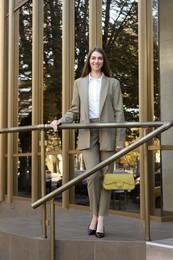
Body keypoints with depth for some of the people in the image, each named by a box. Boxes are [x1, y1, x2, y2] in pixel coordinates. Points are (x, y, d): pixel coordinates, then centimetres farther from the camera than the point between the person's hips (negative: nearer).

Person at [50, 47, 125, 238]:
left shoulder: (113, 83, 9)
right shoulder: (79, 83, 15)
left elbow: (119, 112, 4)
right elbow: (74, 111, 14)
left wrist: (120, 139, -5)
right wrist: (61, 121, -5)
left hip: (107, 133, 0)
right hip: (87, 134, 1)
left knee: (105, 177, -1)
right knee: (93, 174, -13)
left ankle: (101, 221, 6)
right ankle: (94, 216, 5)